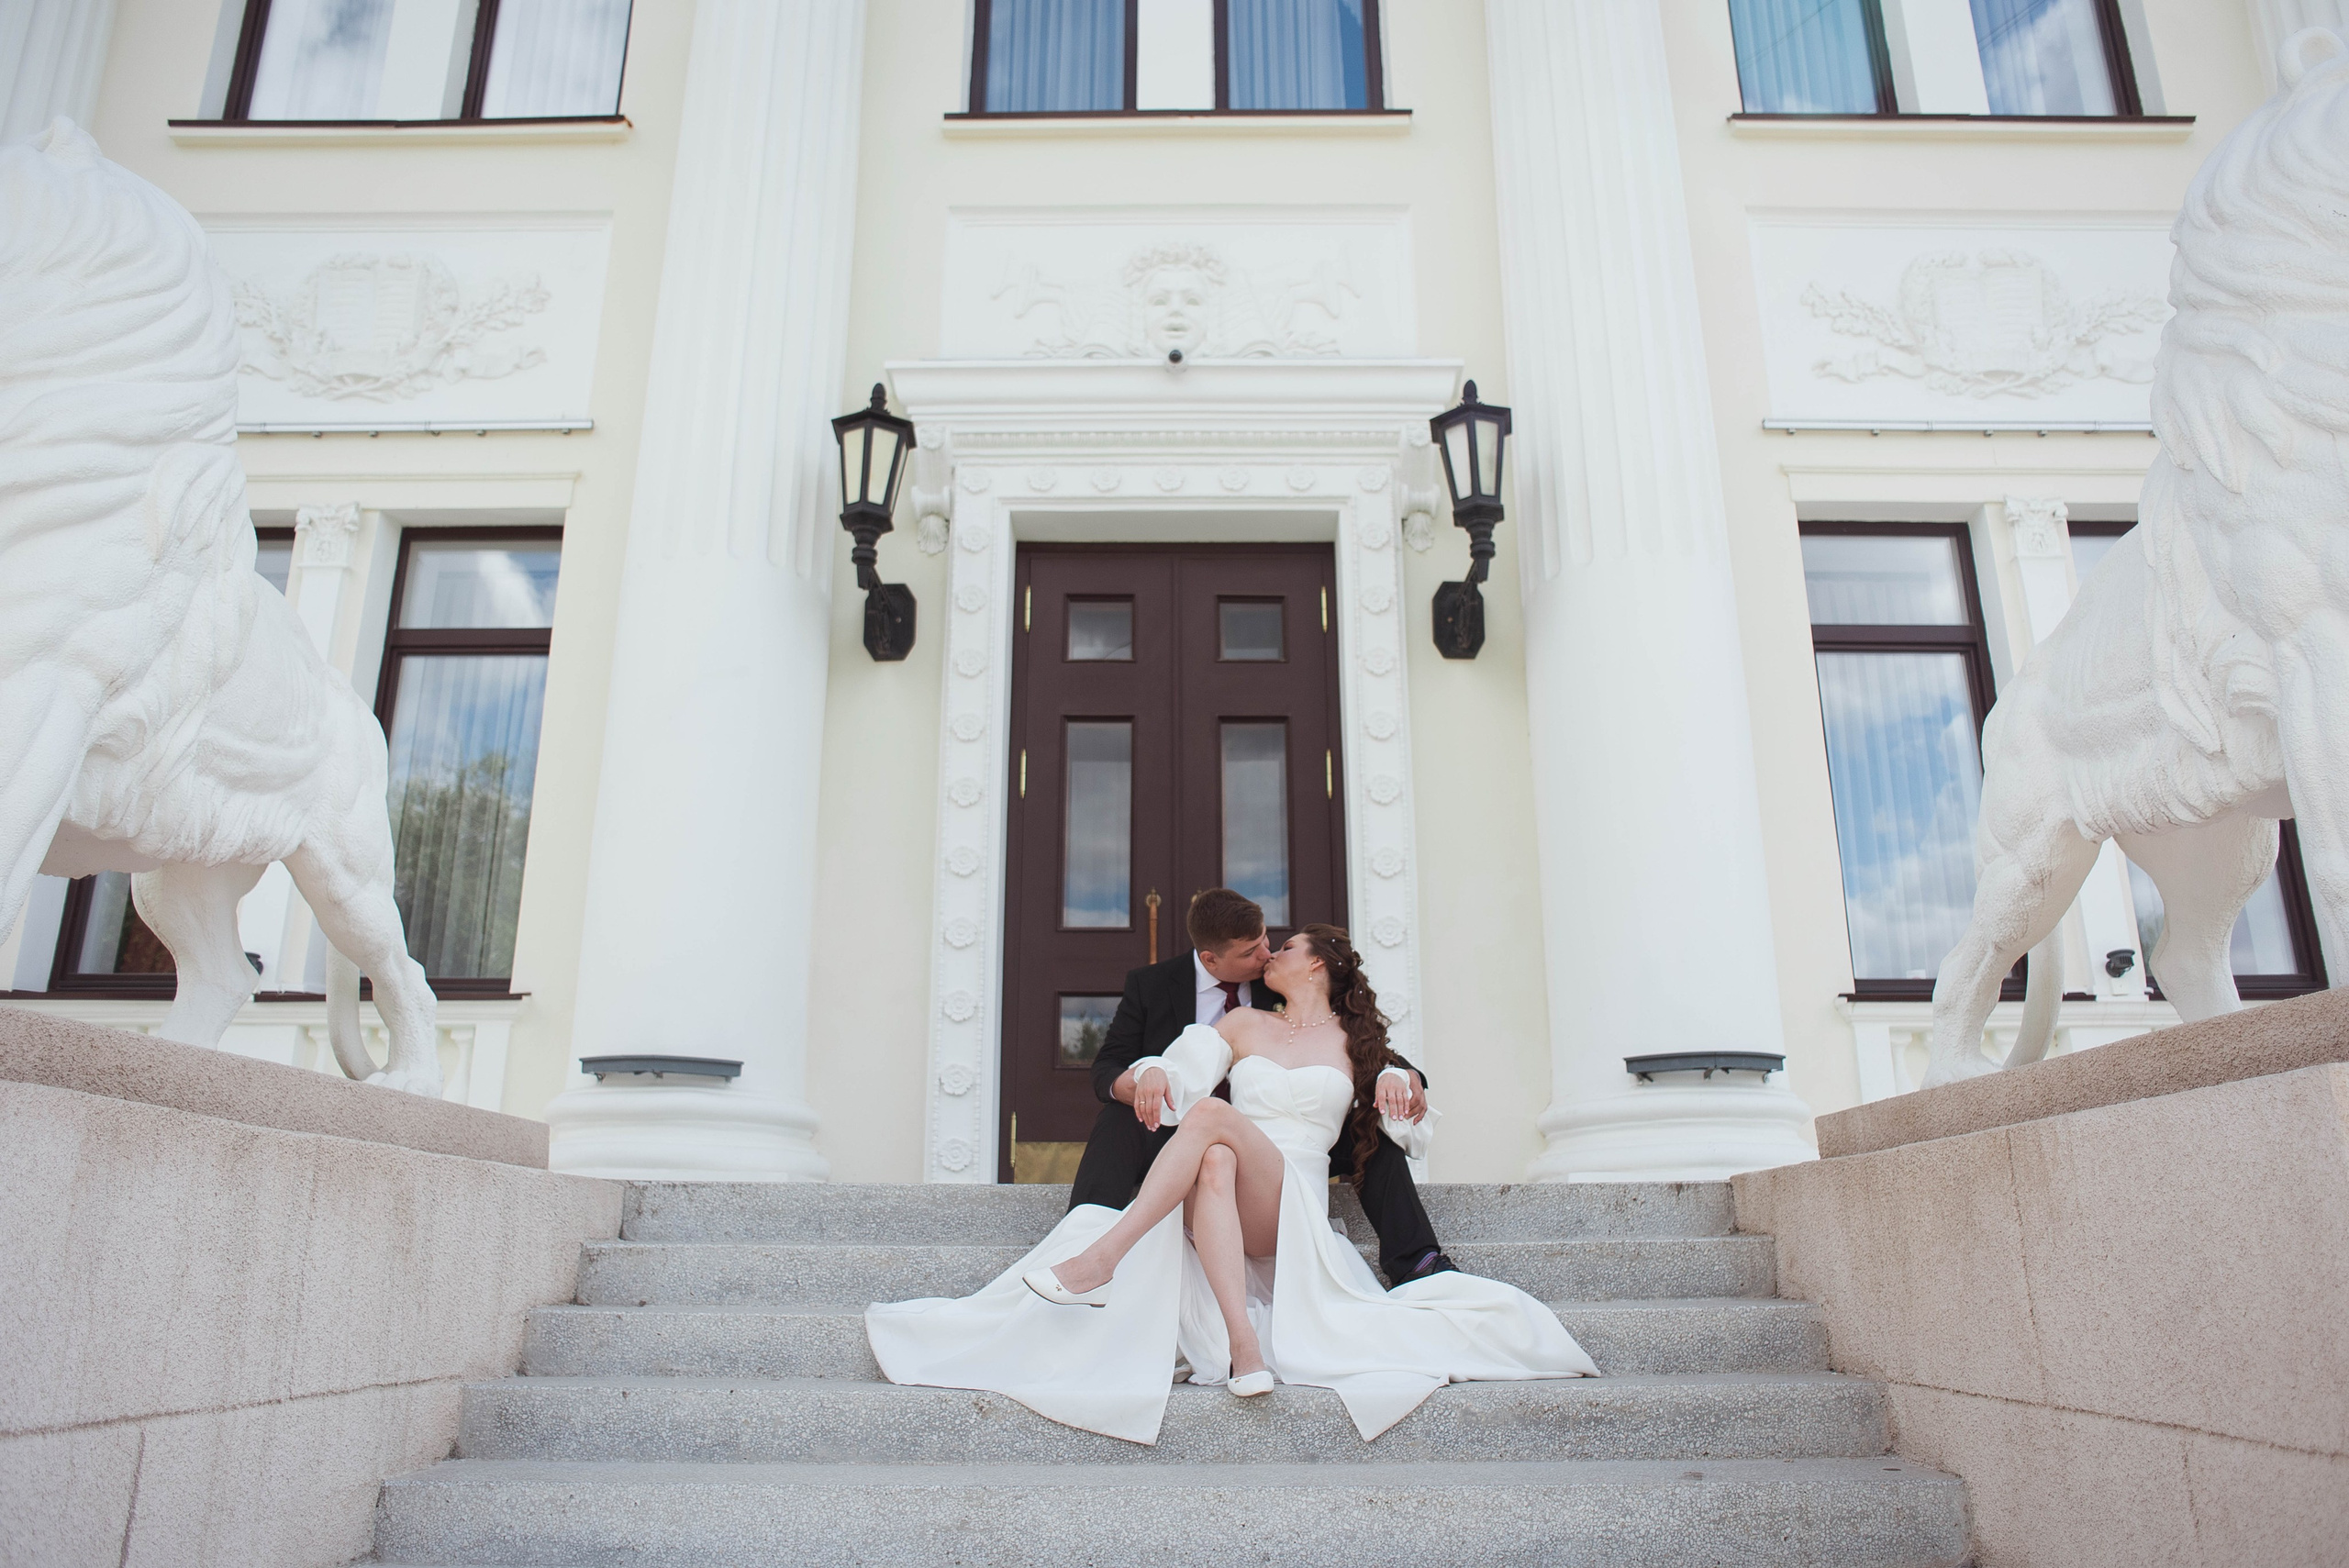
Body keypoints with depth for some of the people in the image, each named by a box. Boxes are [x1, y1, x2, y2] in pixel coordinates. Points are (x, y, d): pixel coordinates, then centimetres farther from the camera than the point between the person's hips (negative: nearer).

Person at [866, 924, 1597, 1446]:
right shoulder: (1241, 1024, 24)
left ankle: (1100, 1263, -42)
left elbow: (1416, 1133, 17)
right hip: (1218, 1202, 2)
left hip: (1296, 1203, -2)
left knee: (1213, 1117, -33)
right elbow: (1178, 1074, 8)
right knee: (1214, 1162, -38)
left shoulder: (1355, 1044, 19)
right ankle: (1244, 1344, -53)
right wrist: (1151, 1075, -17)